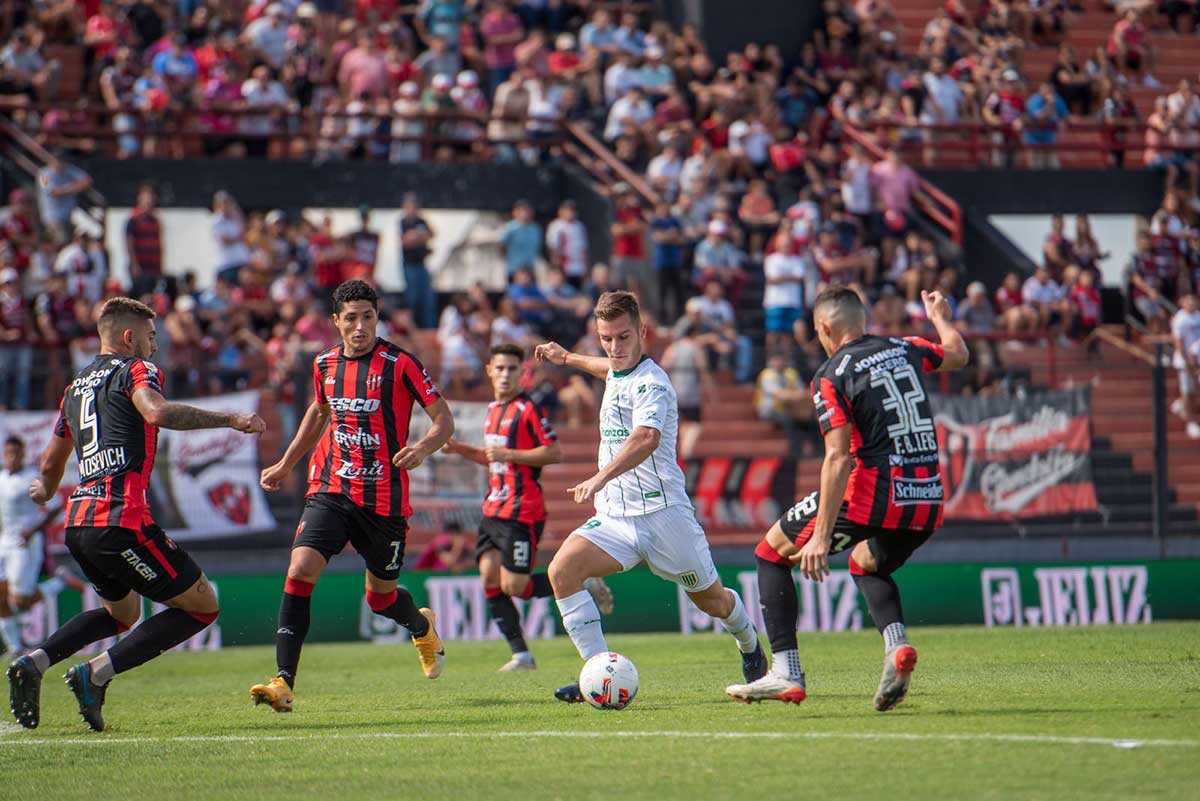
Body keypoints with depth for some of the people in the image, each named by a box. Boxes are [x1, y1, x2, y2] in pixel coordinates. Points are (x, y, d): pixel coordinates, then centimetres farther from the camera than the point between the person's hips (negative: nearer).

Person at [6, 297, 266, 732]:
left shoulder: (76, 386, 24)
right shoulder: (135, 370, 1)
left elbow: (50, 466, 34)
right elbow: (157, 412, -23)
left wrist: (44, 491, 57)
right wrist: (230, 419, -19)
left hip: (78, 523, 9)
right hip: (122, 519, -9)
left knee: (121, 612, 30)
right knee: (202, 606, 2)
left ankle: (34, 662, 6)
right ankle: (96, 673, -10)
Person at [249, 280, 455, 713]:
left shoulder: (399, 364, -8)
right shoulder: (325, 364, 7)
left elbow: (444, 420, -8)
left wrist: (424, 447, -29)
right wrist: (286, 464, 28)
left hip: (383, 499, -3)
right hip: (330, 490, 3)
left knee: (381, 596, 11)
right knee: (300, 570, -19)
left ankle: (422, 627, 49)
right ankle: (284, 683, -21)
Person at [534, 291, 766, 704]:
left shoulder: (651, 383, -18)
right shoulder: (616, 372, 9)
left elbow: (647, 438, -40)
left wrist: (601, 477, -54)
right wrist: (568, 357, 46)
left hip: (663, 512, -7)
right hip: (615, 516, 7)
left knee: (711, 600, 12)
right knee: (562, 570, -20)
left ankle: (749, 645, 47)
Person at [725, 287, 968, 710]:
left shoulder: (832, 377, -6)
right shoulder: (904, 349, 11)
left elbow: (839, 458, -16)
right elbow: (958, 356, 33)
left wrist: (822, 536, -19)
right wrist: (941, 318, 54)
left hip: (875, 496, -6)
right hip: (929, 503, 6)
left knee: (772, 553, 13)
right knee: (866, 564, 34)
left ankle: (785, 672, 3)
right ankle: (896, 645, 4)